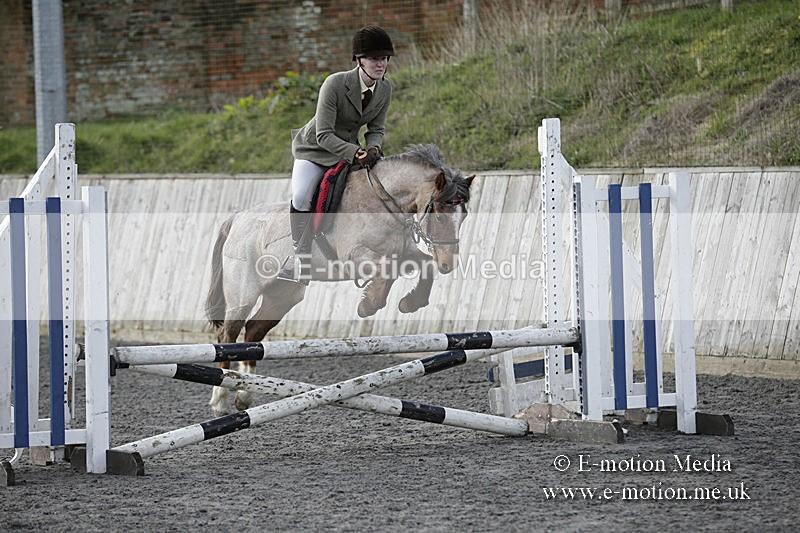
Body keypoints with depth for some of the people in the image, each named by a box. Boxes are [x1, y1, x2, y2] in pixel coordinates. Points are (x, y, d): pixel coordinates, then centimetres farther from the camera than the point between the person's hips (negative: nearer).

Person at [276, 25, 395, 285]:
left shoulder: (385, 88, -10)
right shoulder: (335, 84, -28)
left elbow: (376, 129, 2)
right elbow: (324, 135, -27)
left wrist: (373, 148, -22)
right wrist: (356, 153, -39)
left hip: (350, 149, 6)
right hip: (315, 149, -6)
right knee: (301, 197, -30)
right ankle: (301, 256, -15)